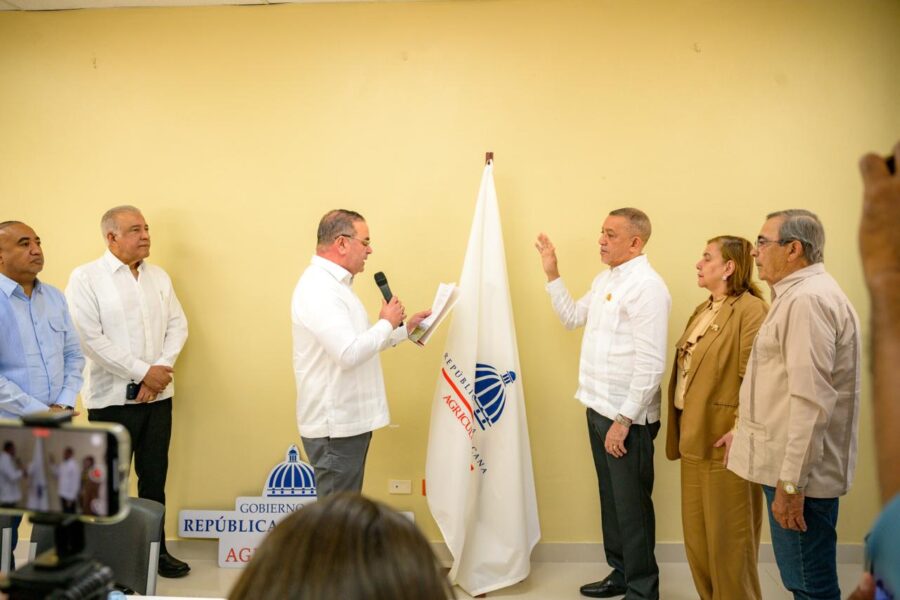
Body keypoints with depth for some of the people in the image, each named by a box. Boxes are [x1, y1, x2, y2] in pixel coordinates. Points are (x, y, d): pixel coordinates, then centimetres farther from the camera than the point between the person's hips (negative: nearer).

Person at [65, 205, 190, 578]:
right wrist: (143, 372, -14)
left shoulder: (159, 277, 10)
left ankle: (156, 549, 24)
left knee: (154, 477, 12)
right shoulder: (86, 278, -6)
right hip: (112, 398, -4)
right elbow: (91, 339, -14)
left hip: (158, 394, 5)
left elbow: (177, 325, 6)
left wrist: (161, 370, -9)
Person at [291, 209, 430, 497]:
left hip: (350, 419, 10)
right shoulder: (318, 289, -19)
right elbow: (349, 353, -28)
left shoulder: (334, 284, 16)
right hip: (334, 426, -10)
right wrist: (387, 323, -13)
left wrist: (405, 330, 15)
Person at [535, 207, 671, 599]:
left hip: (627, 417, -8)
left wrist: (623, 421, -20)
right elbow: (571, 317, 22)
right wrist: (551, 273, 14)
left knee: (631, 504, 5)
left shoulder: (646, 287, -17)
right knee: (610, 497, 20)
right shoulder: (604, 279, 10)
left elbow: (651, 365, -21)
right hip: (599, 407, 8)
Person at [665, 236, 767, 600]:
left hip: (723, 439, -9)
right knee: (697, 531, 17)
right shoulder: (703, 310, 15)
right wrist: (684, 428, 14)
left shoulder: (750, 310, -14)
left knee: (727, 533, 5)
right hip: (694, 434, 9)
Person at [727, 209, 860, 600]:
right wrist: (745, 431, 22)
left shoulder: (808, 299, -18)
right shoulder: (799, 294, 16)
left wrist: (791, 483, -23)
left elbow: (811, 401, -24)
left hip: (800, 470, -10)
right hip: (789, 464, 10)